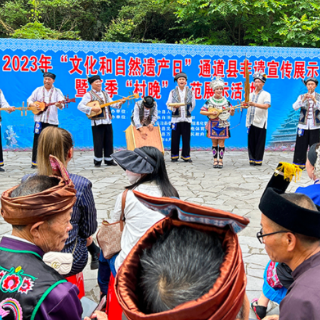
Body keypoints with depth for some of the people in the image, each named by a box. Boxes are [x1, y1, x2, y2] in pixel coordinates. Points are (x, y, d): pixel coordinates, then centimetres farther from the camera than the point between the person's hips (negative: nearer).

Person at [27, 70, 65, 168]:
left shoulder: (57, 91, 6)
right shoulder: (38, 90, 12)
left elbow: (62, 104, -5)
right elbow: (29, 100, 13)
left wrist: (59, 105, -28)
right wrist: (33, 105, -9)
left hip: (52, 121, -1)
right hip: (39, 120, 1)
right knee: (37, 140, 0)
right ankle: (34, 162, 5)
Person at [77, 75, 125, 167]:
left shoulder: (105, 94, 18)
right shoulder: (89, 95, -3)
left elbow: (112, 104, 14)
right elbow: (80, 106, -11)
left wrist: (120, 103, -4)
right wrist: (92, 109, -21)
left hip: (108, 121, 6)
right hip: (97, 122, -6)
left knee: (109, 142, 7)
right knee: (98, 143, -3)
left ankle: (108, 160, 16)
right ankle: (97, 161, 9)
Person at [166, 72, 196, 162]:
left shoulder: (190, 92, 9)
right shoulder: (173, 92, 7)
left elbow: (193, 105, 12)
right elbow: (168, 105, 4)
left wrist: (188, 111, 5)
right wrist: (174, 107, -13)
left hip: (187, 118, 1)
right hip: (176, 118, 0)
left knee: (186, 138, 0)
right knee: (175, 138, 0)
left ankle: (186, 156, 8)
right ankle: (174, 156, 11)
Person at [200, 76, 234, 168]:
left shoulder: (226, 101, 3)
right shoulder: (209, 101, 0)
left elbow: (232, 114, 6)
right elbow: (201, 111, -2)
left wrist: (232, 110, -17)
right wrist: (211, 113, -15)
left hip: (223, 125, 0)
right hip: (213, 124, 0)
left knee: (221, 143, 0)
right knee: (214, 143, 5)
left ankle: (220, 161, 5)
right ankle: (215, 160, 11)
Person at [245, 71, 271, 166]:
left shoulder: (266, 94, 0)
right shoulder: (251, 94, 18)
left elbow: (266, 106, -16)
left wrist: (254, 104, -29)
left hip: (260, 122, -5)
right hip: (251, 122, 5)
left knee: (259, 143, -3)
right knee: (251, 142, 5)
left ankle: (258, 160, 3)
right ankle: (252, 159, 12)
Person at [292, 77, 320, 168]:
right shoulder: (301, 97, 7)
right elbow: (295, 107, -10)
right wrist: (303, 99, -24)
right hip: (303, 126, 1)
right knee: (301, 146, 2)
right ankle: (299, 164, 12)